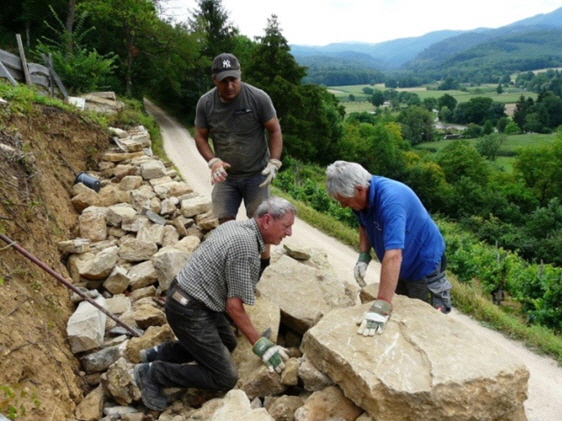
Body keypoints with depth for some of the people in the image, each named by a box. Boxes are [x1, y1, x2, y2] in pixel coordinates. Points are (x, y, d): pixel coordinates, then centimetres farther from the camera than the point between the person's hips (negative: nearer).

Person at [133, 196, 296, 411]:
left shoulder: (236, 225, 5)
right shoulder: (246, 246, -23)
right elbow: (234, 305, -19)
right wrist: (261, 345, -13)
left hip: (184, 296, 10)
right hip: (189, 312, -10)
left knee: (228, 343, 24)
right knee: (225, 378, -2)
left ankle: (159, 353, 20)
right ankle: (152, 372, 1)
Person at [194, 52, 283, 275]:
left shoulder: (258, 98, -14)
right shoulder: (205, 103, -6)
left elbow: (274, 131, -6)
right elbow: (200, 136, 2)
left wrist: (274, 163, -16)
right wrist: (213, 161, -15)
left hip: (256, 174, -2)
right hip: (226, 175, 3)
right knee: (225, 221, 4)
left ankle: (264, 263, 21)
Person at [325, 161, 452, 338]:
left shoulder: (390, 199, -38)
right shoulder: (362, 196, -13)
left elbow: (393, 256, -47)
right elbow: (365, 225, 8)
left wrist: (382, 307, -52)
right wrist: (363, 255, -10)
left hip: (423, 264, -8)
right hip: (401, 266, 8)